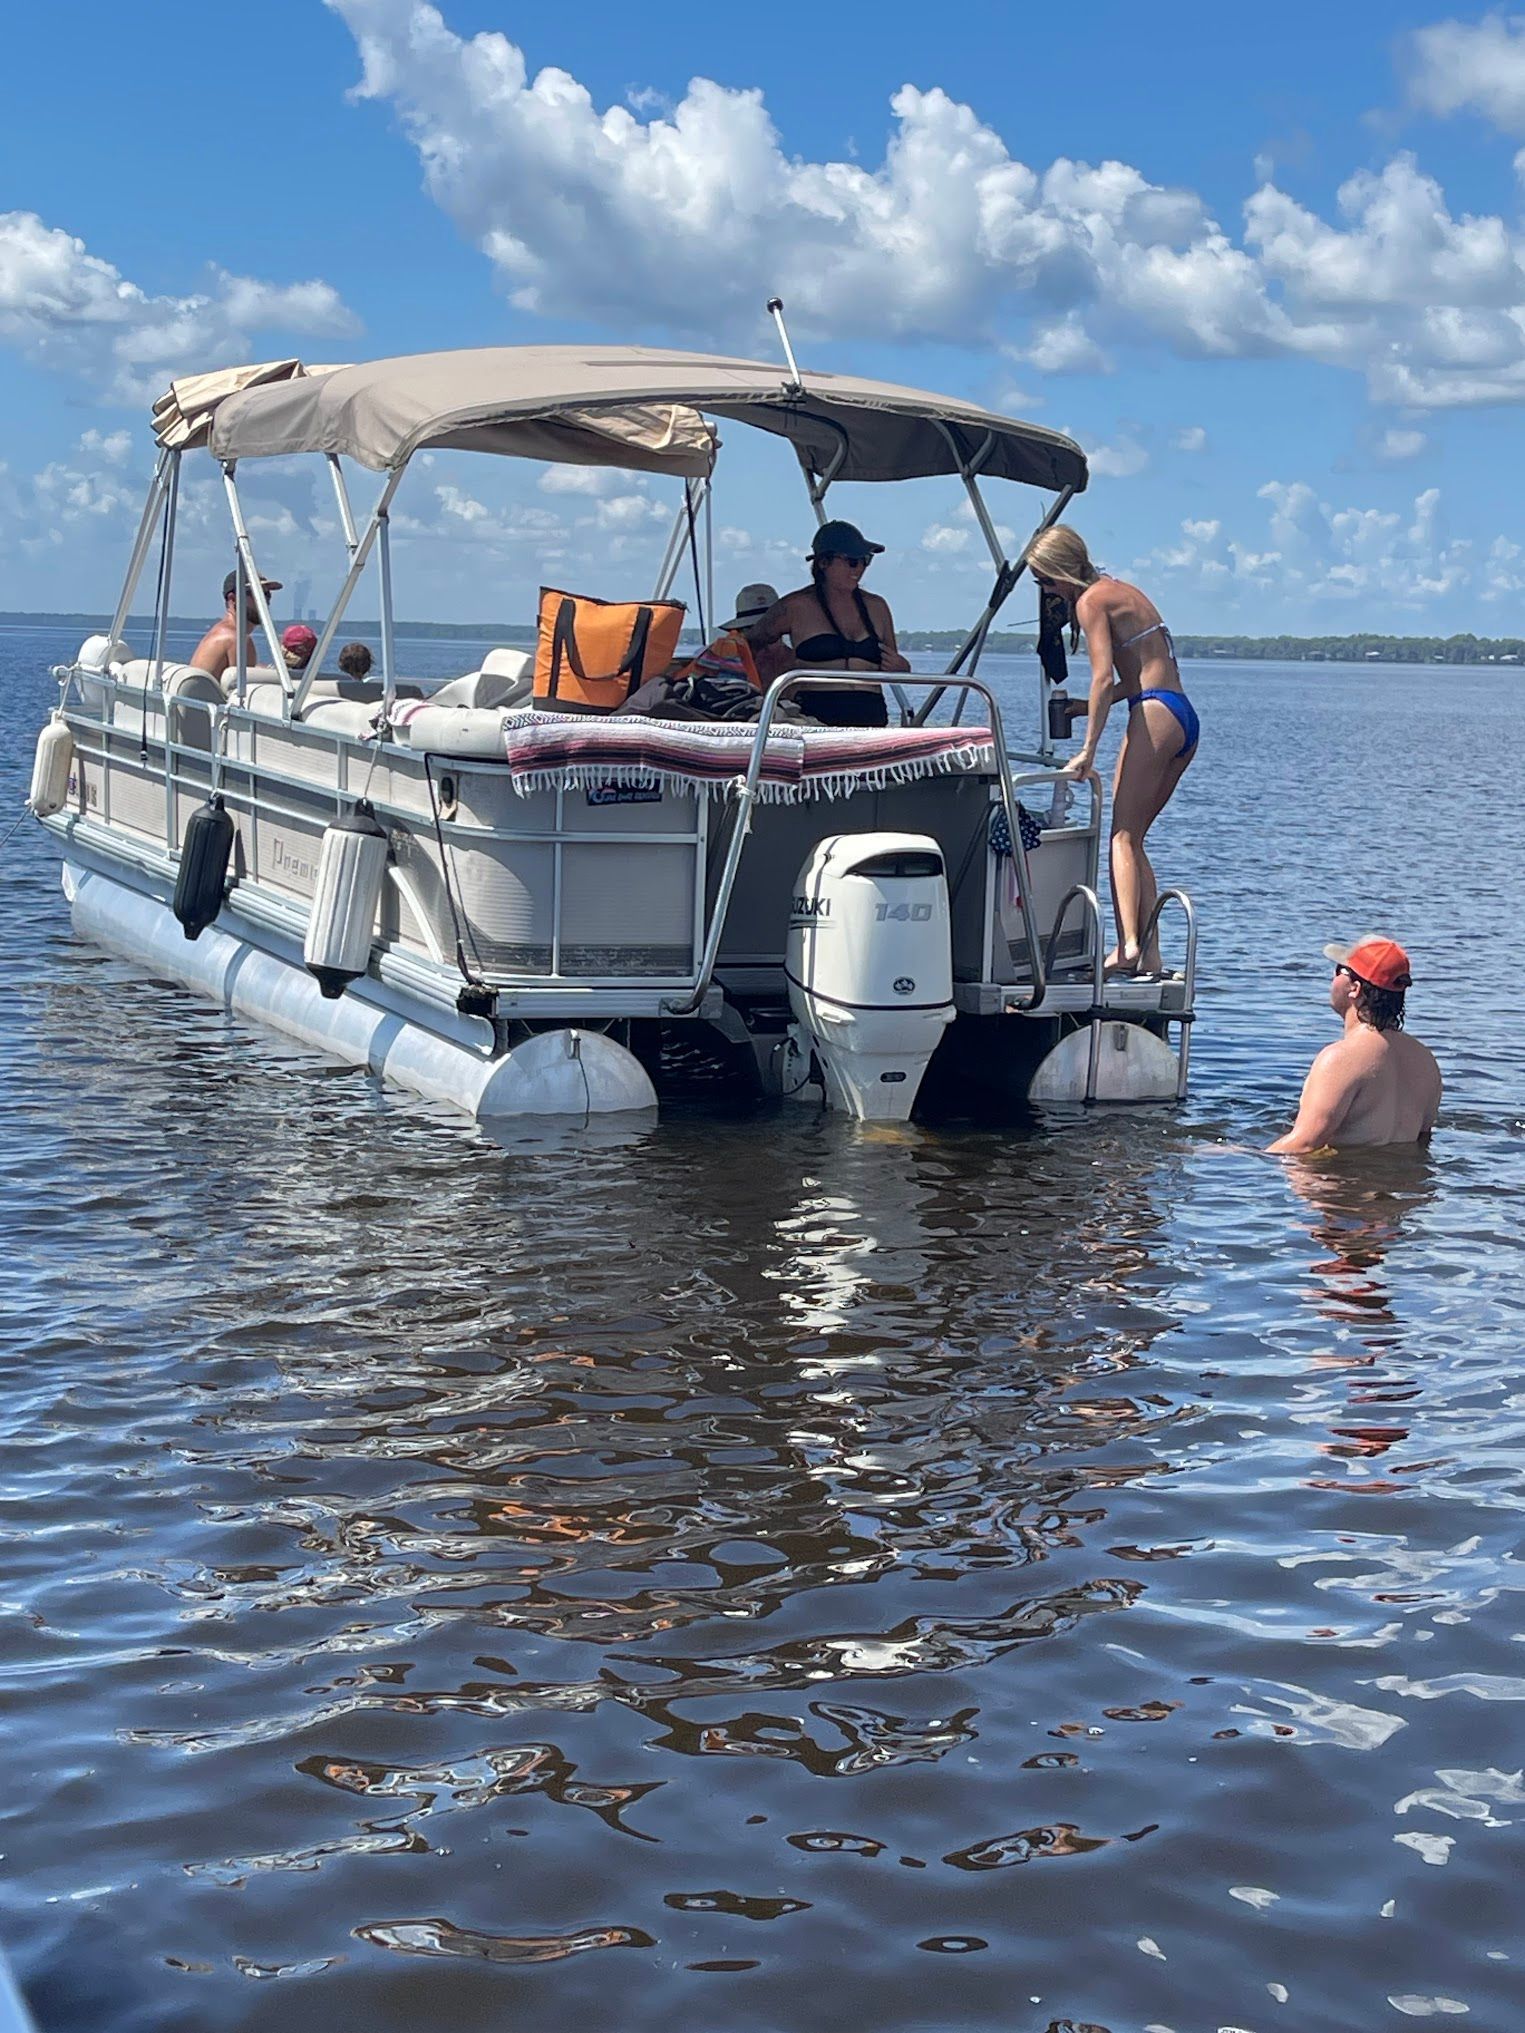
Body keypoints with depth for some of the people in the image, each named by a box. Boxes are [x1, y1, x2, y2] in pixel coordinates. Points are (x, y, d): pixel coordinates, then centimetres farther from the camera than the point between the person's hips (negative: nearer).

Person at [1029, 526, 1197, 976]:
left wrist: (1088, 749, -18)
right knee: (1134, 838, 10)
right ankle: (1149, 953, 4)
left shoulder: (1091, 600, -5)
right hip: (1185, 718, 9)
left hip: (1155, 715, -9)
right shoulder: (1123, 590, 22)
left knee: (1123, 836, -11)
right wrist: (1086, 707, 20)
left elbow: (1104, 678, -16)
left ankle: (1128, 946, -25)